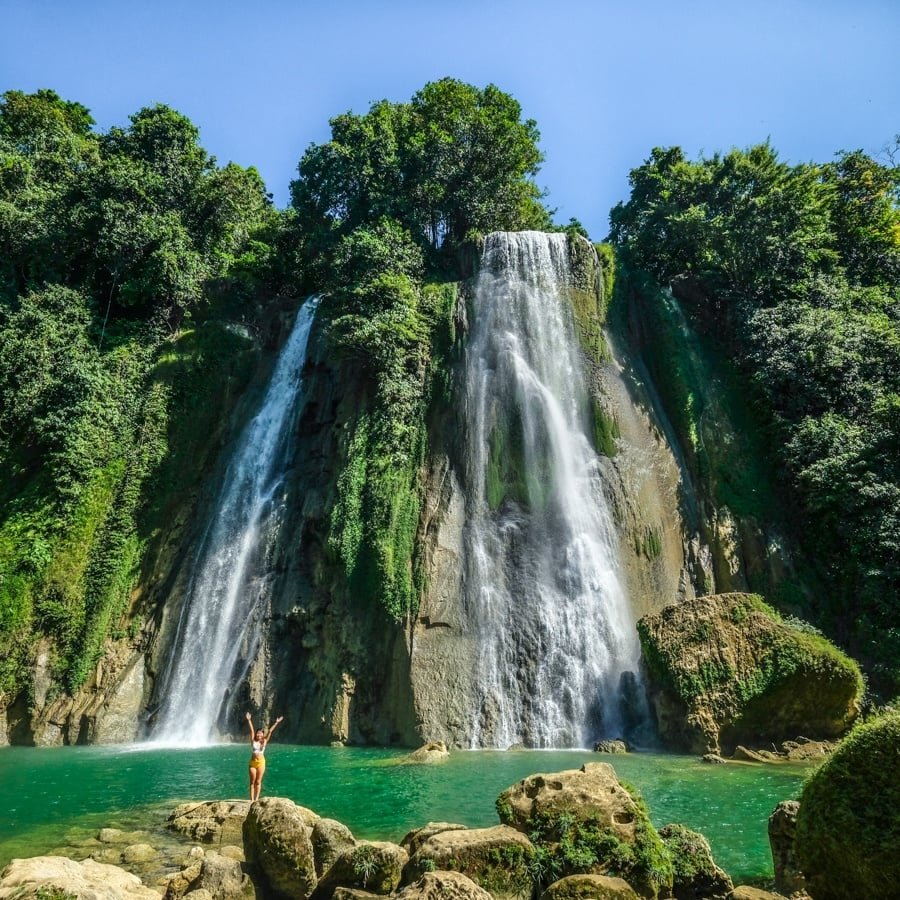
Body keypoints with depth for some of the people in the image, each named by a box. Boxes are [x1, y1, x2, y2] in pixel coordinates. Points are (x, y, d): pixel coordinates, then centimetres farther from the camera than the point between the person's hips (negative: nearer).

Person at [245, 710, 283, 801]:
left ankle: (256, 799, 9)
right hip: (253, 762, 0)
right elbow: (251, 730, -6)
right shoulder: (253, 741, 1)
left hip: (261, 762, 0)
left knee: (258, 781, 4)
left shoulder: (264, 741, 3)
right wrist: (249, 720, -11)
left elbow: (270, 731, -1)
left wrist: (276, 722, -4)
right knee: (252, 781, 4)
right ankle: (251, 799, 8)